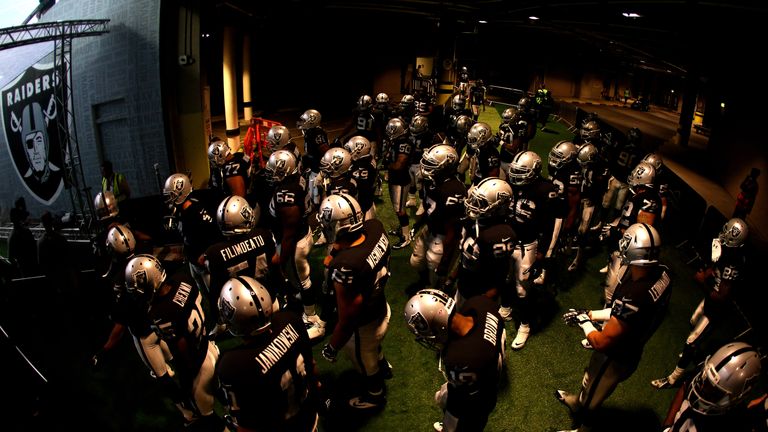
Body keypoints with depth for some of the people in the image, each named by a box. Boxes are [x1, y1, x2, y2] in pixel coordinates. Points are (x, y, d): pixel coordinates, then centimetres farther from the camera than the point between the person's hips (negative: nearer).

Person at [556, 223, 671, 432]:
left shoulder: (633, 298, -42)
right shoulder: (661, 274, -18)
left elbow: (601, 342, -28)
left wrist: (584, 321, -10)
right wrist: (589, 314, 1)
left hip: (615, 359, -7)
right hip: (631, 350, 8)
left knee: (588, 404, 22)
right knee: (590, 380, 36)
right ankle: (578, 400, 65)